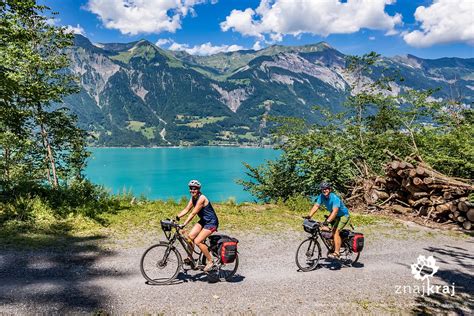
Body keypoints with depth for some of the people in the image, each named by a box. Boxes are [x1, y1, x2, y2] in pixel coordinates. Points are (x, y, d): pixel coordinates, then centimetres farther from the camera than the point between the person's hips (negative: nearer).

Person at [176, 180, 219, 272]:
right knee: (190, 236, -6)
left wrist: (183, 224, -31)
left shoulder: (201, 198, -23)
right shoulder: (193, 198, 3)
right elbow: (186, 210, 3)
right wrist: (176, 217, -9)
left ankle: (210, 262, -3)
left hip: (211, 222, -8)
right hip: (203, 221, 8)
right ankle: (190, 258, 12)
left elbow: (193, 214, -28)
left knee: (197, 241, -16)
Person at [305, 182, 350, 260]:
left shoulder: (335, 198, -31)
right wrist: (309, 216, -29)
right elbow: (316, 206, -16)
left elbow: (335, 211, -40)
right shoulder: (321, 196, -11)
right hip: (334, 215, 7)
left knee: (335, 231, -20)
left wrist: (327, 221, -50)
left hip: (343, 215, -7)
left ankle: (336, 253, -18)